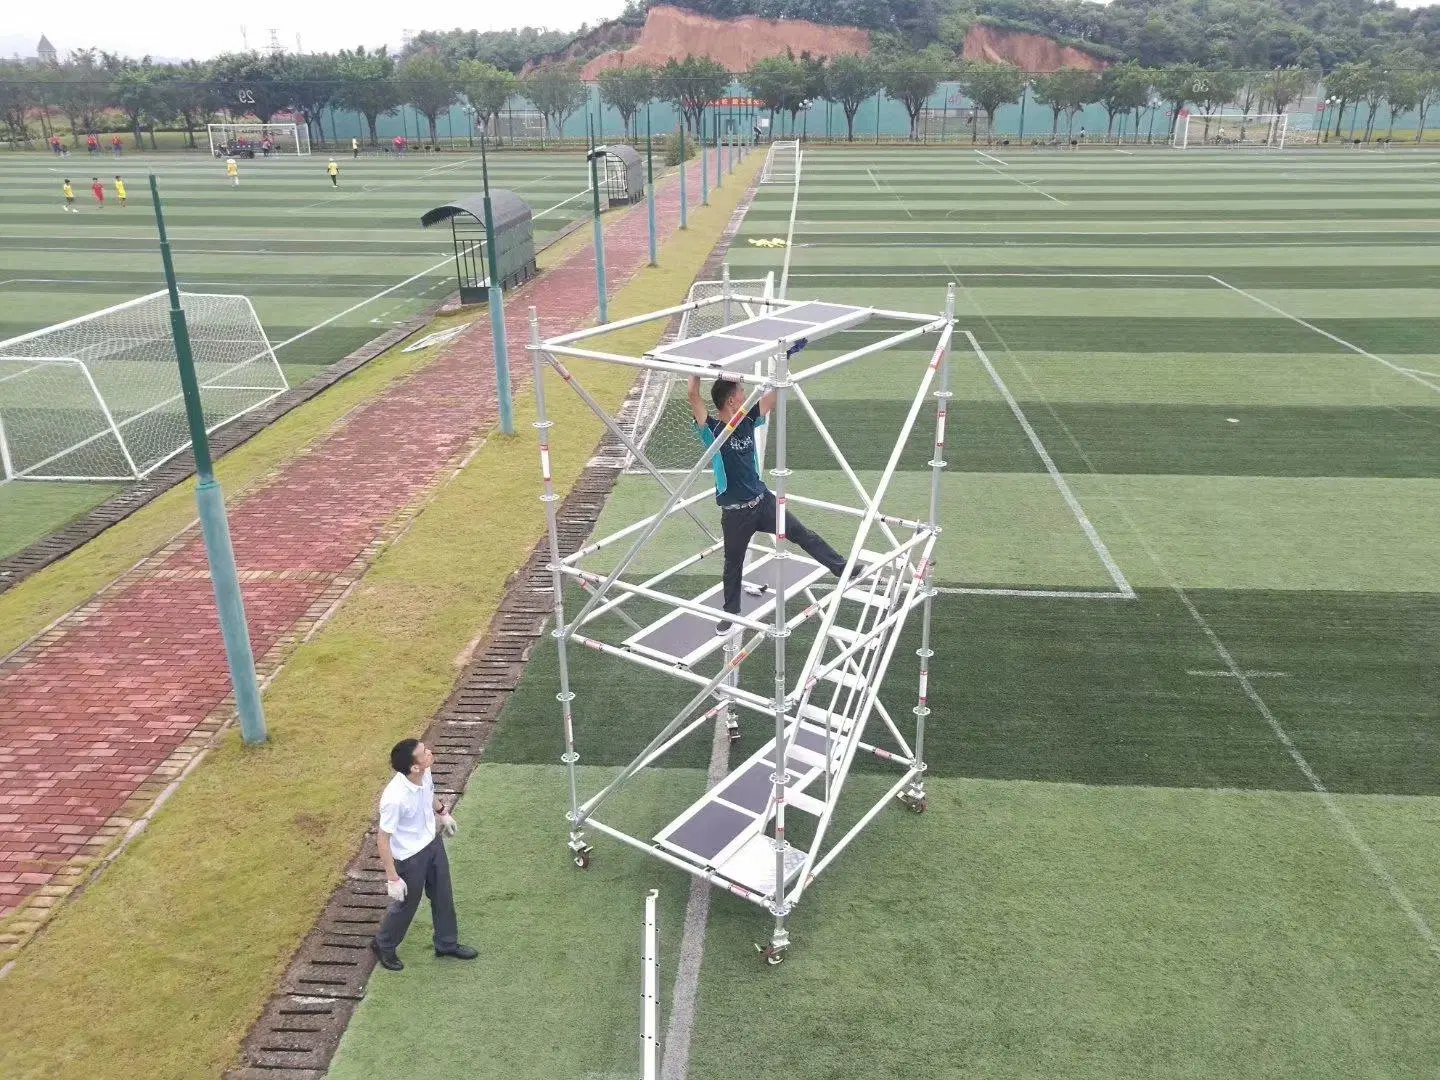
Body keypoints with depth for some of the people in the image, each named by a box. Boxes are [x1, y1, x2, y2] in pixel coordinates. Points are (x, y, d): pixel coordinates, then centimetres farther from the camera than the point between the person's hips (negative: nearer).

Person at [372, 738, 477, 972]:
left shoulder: (424, 774, -18)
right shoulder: (394, 799, -38)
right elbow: (384, 840, -26)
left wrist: (442, 812, 24)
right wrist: (393, 878, -19)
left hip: (433, 843, 7)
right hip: (410, 857, -7)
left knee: (443, 897, 22)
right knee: (406, 905, 18)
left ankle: (447, 944, 46)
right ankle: (383, 946, 47)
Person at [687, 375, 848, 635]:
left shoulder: (748, 419, -1)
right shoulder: (711, 429, -17)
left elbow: (776, 393, 0)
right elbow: (693, 395, -31)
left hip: (762, 500, 4)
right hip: (735, 512, -4)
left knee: (801, 534, 7)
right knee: (733, 563, 13)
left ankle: (843, 569, 17)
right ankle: (731, 613, 32)